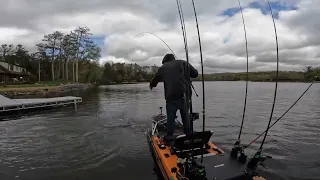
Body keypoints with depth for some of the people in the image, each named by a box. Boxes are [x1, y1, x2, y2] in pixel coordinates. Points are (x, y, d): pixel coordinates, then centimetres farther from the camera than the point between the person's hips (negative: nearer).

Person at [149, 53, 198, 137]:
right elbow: (195, 74, 10)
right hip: (184, 95, 2)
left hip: (171, 97, -1)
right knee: (185, 116, 15)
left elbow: (155, 80, 25)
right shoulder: (184, 63, 13)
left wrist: (151, 85, 45)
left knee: (170, 118, 7)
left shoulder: (163, 68, 13)